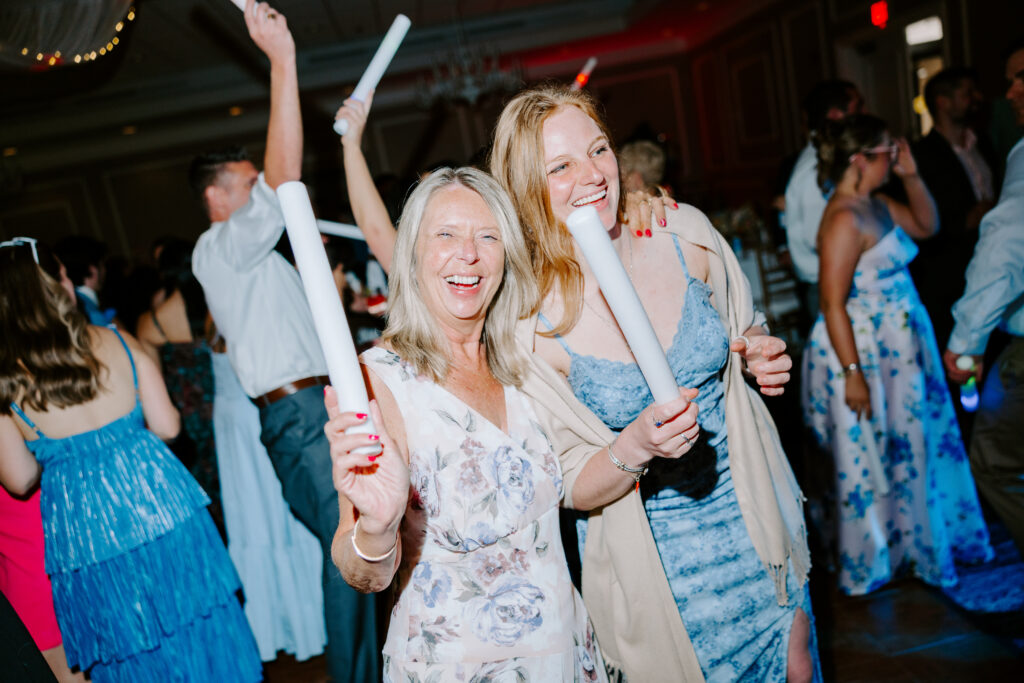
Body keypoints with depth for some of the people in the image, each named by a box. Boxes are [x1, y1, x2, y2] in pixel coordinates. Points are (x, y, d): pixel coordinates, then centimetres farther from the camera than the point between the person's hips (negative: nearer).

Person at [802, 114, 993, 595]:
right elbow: (833, 305, -23)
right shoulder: (845, 219, -20)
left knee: (913, 448, 20)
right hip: (866, 352, -9)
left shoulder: (876, 206, 8)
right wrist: (852, 372, -24)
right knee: (875, 459, 5)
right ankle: (873, 564, 25)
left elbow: (927, 226, 22)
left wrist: (911, 176, 8)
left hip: (900, 349, 9)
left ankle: (920, 543, 40)